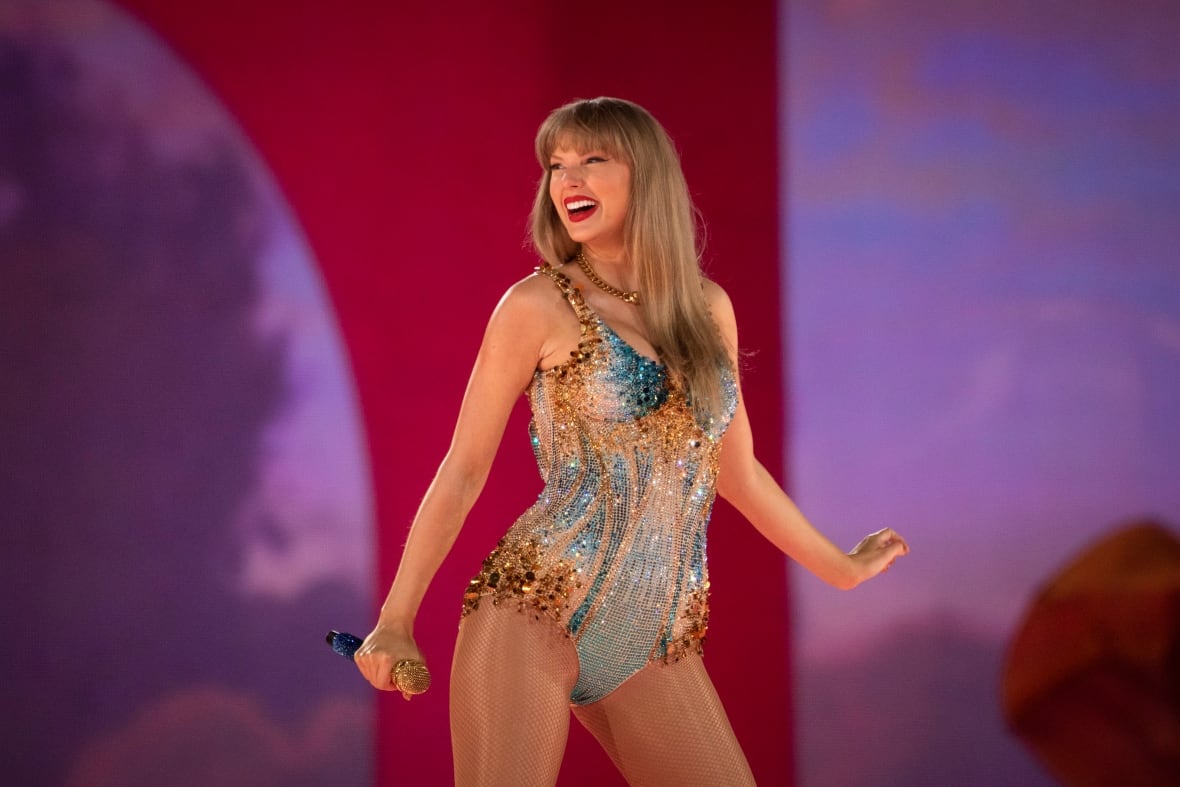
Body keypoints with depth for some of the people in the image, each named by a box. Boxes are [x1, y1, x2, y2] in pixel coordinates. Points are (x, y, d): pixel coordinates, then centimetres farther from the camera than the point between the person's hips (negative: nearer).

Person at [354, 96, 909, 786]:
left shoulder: (709, 307, 11)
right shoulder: (538, 307, -2)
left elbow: (736, 470, 22)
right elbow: (462, 474, 1)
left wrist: (841, 568, 32)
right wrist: (396, 623, -1)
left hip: (657, 643, 5)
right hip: (533, 613, -5)